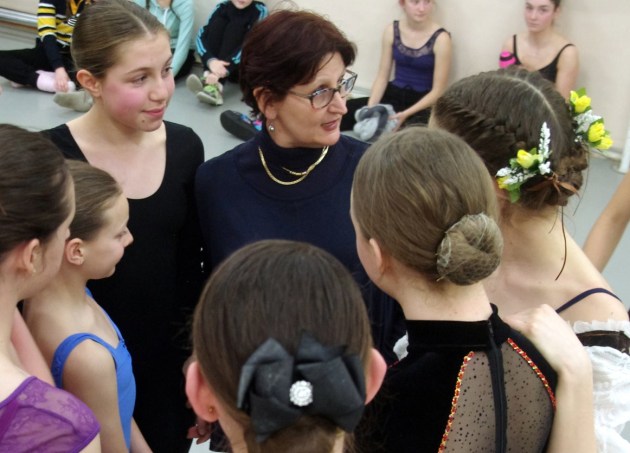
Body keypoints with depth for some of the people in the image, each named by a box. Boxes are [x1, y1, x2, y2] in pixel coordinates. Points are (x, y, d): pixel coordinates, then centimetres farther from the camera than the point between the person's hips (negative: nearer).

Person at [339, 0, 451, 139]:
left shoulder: (440, 38, -10)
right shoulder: (391, 31, 1)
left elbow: (437, 91, -10)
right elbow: (382, 77, 4)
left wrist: (406, 114, -22)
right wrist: (371, 107, -13)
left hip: (423, 103, -3)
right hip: (393, 95, 3)